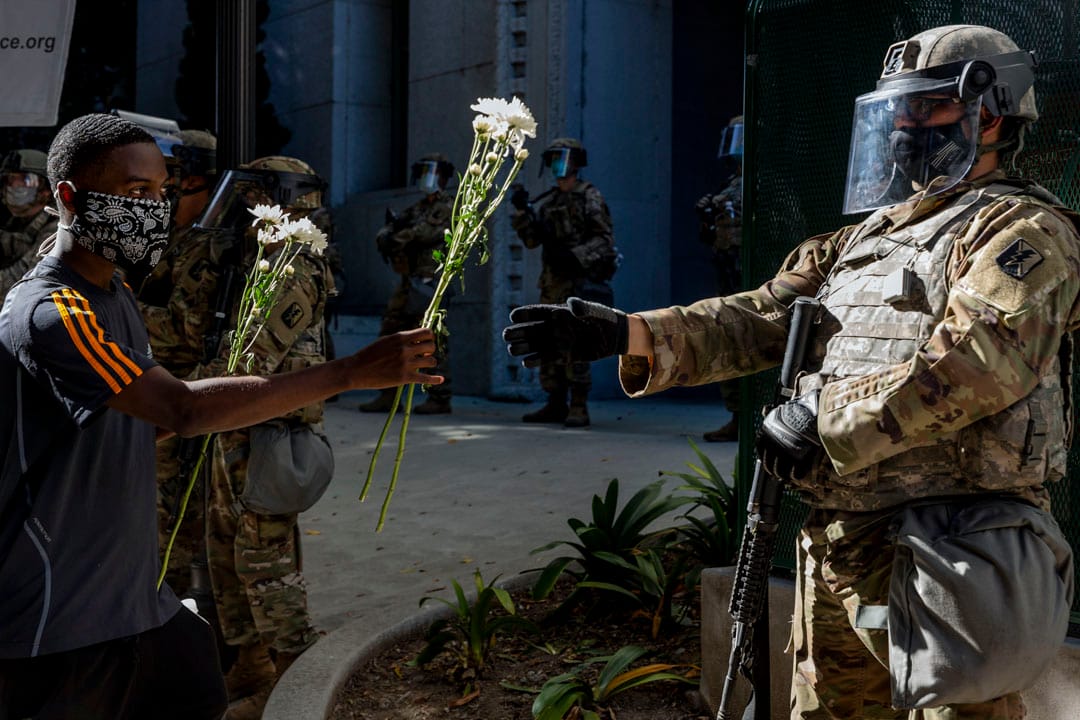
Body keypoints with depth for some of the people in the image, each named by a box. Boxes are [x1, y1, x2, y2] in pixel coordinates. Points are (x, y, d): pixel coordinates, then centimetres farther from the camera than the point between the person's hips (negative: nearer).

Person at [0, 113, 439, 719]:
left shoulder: (115, 296, 11)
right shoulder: (50, 314, -22)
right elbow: (183, 409, -32)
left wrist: (243, 405, 1)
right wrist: (353, 372, -33)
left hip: (134, 594, 9)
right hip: (56, 624, -9)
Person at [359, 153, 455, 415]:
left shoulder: (448, 207, -1)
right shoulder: (416, 207, 22)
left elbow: (431, 231, -18)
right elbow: (385, 232, 14)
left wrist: (398, 238, -12)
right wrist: (387, 233, -10)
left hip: (430, 282, -8)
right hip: (409, 281, 8)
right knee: (390, 334, 6)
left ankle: (440, 398, -5)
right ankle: (388, 395, 11)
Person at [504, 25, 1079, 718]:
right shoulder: (862, 242, 19)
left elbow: (977, 360, -22)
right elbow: (759, 321, 9)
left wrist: (826, 422, -17)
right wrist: (629, 334, -5)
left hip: (945, 555, -7)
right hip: (834, 546, 8)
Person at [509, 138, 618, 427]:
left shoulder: (589, 197, -2)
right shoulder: (549, 202, 18)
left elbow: (605, 238, -9)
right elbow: (532, 239, 13)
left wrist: (575, 256, -20)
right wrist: (522, 211, -1)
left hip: (579, 281, -7)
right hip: (552, 283, 7)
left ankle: (579, 408, -11)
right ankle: (556, 405, 14)